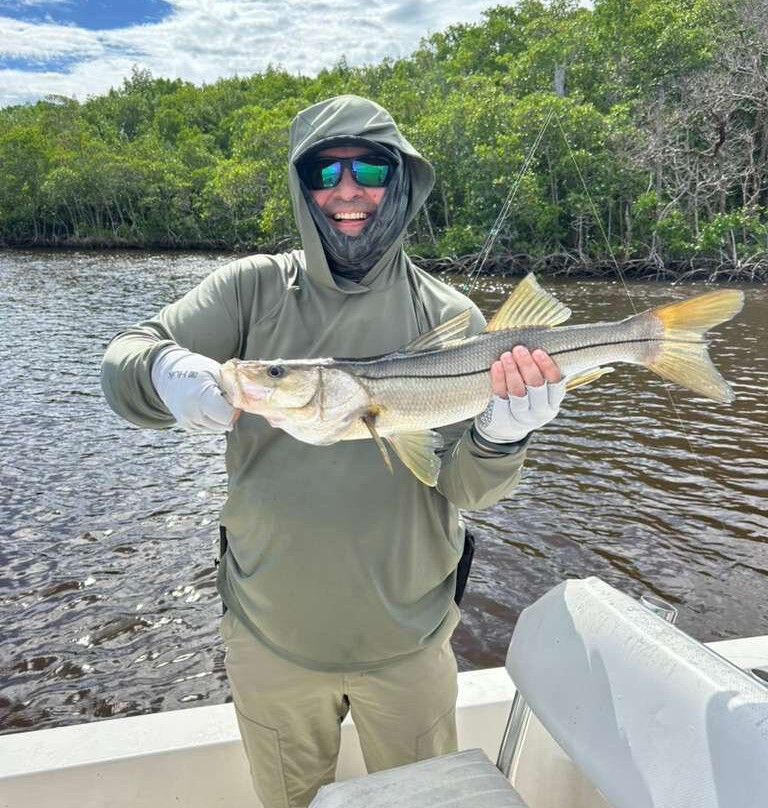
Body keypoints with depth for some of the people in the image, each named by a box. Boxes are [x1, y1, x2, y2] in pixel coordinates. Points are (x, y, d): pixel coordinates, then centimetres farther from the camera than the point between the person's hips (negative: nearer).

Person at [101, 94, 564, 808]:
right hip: (270, 634, 1)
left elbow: (463, 488, -11)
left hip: (409, 640, 0)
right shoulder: (252, 288, -6)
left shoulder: (447, 315, -8)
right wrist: (169, 374, -37)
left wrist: (500, 435, -33)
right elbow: (121, 363, -15)